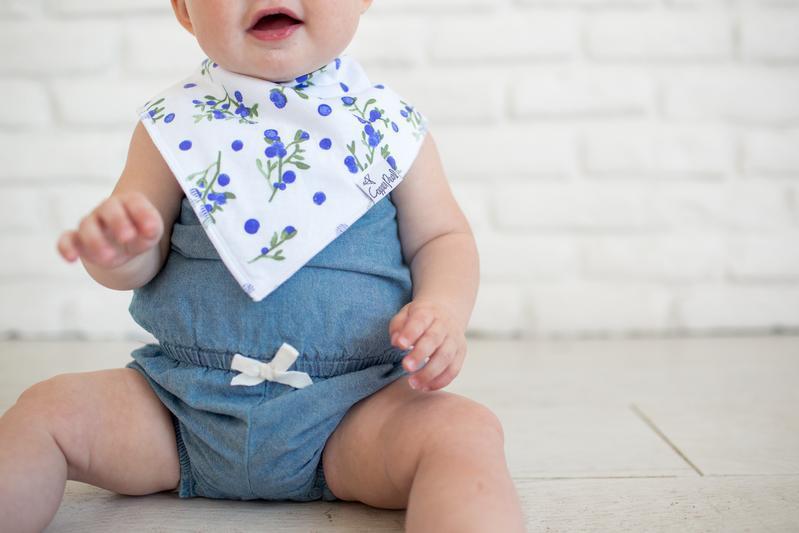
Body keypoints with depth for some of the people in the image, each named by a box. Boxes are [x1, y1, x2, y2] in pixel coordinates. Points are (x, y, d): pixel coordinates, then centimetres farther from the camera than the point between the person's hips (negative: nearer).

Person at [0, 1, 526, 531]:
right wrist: (118, 249, -22)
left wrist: (443, 310, -15)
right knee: (49, 410, -11)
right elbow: (139, 263, 3)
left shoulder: (392, 127, 2)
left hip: (352, 408, -1)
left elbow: (441, 236, 6)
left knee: (464, 432, -26)